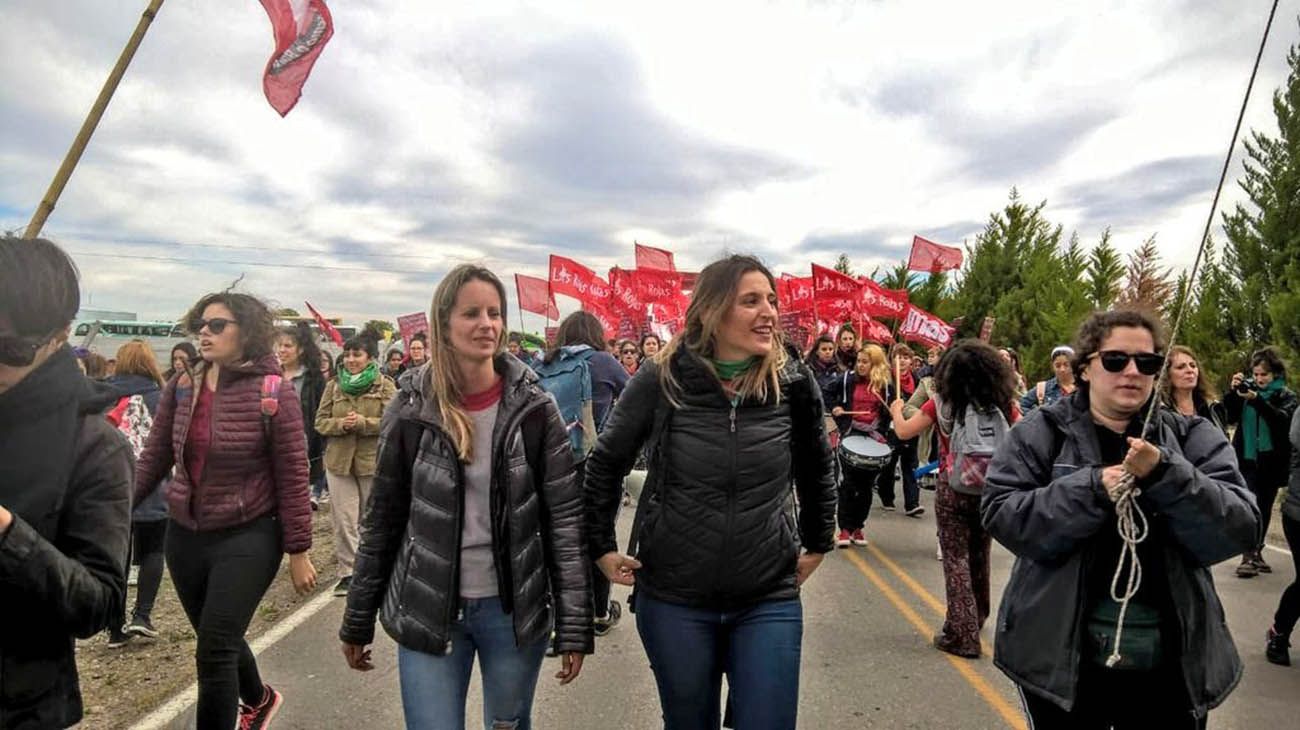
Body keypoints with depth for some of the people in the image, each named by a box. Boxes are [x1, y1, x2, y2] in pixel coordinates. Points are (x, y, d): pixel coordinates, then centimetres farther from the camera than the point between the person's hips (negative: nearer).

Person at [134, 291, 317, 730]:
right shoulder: (180, 388, 1)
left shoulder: (273, 393, -14)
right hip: (184, 536, 6)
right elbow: (153, 459, 8)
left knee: (214, 651, -6)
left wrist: (298, 551, -9)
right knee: (219, 642, 21)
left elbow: (292, 477, -12)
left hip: (248, 538, -6)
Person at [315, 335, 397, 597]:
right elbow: (320, 421, 4)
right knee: (343, 520, 0)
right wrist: (341, 424, -17)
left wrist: (362, 422, -25)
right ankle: (347, 572, 9)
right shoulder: (334, 386, 6)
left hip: (373, 460, -2)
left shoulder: (385, 385, -4)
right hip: (339, 460, 2)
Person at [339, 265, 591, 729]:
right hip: (427, 612, 0)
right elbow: (382, 521, 3)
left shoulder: (533, 408, -7)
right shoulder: (410, 411, -5)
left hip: (514, 608, 0)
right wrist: (357, 621, 8)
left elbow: (564, 518, -7)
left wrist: (574, 624, -9)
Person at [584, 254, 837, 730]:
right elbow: (605, 464, 3)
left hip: (770, 601, 1)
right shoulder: (660, 379, -10)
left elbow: (817, 470, 12)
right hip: (673, 600, 0)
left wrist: (817, 544, 15)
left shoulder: (792, 382, -5)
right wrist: (602, 549, 4)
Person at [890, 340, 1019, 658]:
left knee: (956, 559, 2)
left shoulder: (943, 402, -8)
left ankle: (963, 635, -1)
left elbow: (904, 431, -4)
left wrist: (896, 411, 17)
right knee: (979, 554, 21)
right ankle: (977, 618, 40)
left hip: (952, 490, -3)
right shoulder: (1004, 403, -2)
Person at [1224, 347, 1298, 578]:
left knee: (1265, 507, 10)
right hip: (1247, 458, -1)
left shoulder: (1286, 395, 1)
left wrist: (1257, 400, -30)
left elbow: (1283, 419, -17)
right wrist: (1234, 392, -14)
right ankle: (1249, 556, -12)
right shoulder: (1248, 390, 4)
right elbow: (1230, 417, -1)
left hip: (1271, 460, 1)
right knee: (1251, 506, -11)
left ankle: (1257, 552, 24)